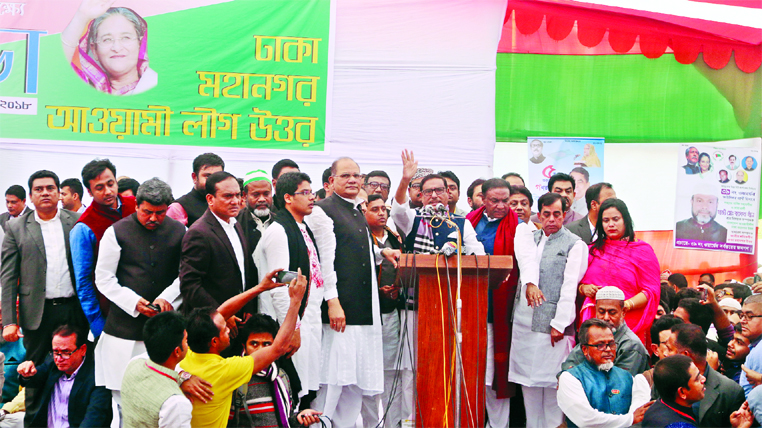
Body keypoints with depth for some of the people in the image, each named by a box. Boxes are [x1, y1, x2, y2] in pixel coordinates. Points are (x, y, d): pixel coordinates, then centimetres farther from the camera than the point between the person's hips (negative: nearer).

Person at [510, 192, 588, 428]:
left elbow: (570, 287, -6)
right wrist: (530, 284, -26)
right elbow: (527, 259, -6)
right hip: (525, 320, 5)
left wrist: (559, 323, -13)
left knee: (552, 382, -5)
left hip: (553, 323, -4)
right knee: (528, 380, 6)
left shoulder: (575, 245, 2)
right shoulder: (529, 236, 16)